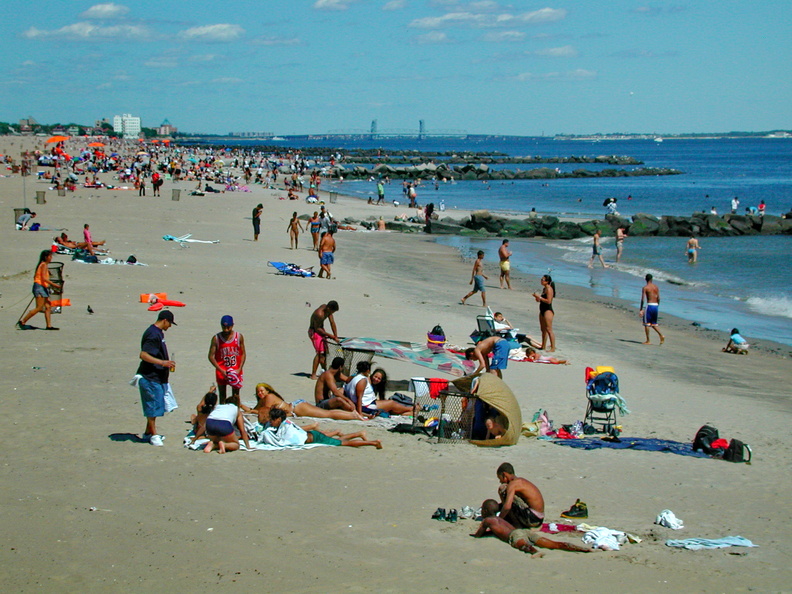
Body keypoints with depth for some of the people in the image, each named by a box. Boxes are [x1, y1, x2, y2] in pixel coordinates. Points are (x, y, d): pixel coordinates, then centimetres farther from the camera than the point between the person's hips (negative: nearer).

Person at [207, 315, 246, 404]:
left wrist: (239, 369, -10)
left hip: (235, 371, 1)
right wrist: (221, 370, -14)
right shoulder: (216, 338, -6)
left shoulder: (239, 337, -1)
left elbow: (243, 354, 3)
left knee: (236, 395, 5)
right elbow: (211, 356, -6)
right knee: (222, 396, 6)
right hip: (221, 372, -1)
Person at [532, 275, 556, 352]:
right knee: (543, 329, 16)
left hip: (548, 311, -11)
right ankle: (543, 346, 25)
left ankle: (553, 348, -10)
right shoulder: (544, 288, 14)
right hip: (542, 310, 11)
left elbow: (548, 301, -23)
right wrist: (538, 298, 5)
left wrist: (539, 297, -17)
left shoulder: (549, 289, -15)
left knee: (549, 330, -11)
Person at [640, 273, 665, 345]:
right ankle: (661, 335, -2)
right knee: (653, 324, 17)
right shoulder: (656, 287, 10)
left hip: (649, 305, -6)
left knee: (646, 324, 3)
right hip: (656, 305, 6)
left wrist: (641, 310, -11)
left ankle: (648, 341, 3)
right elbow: (658, 298, 10)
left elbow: (643, 299, -12)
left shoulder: (645, 287, -6)